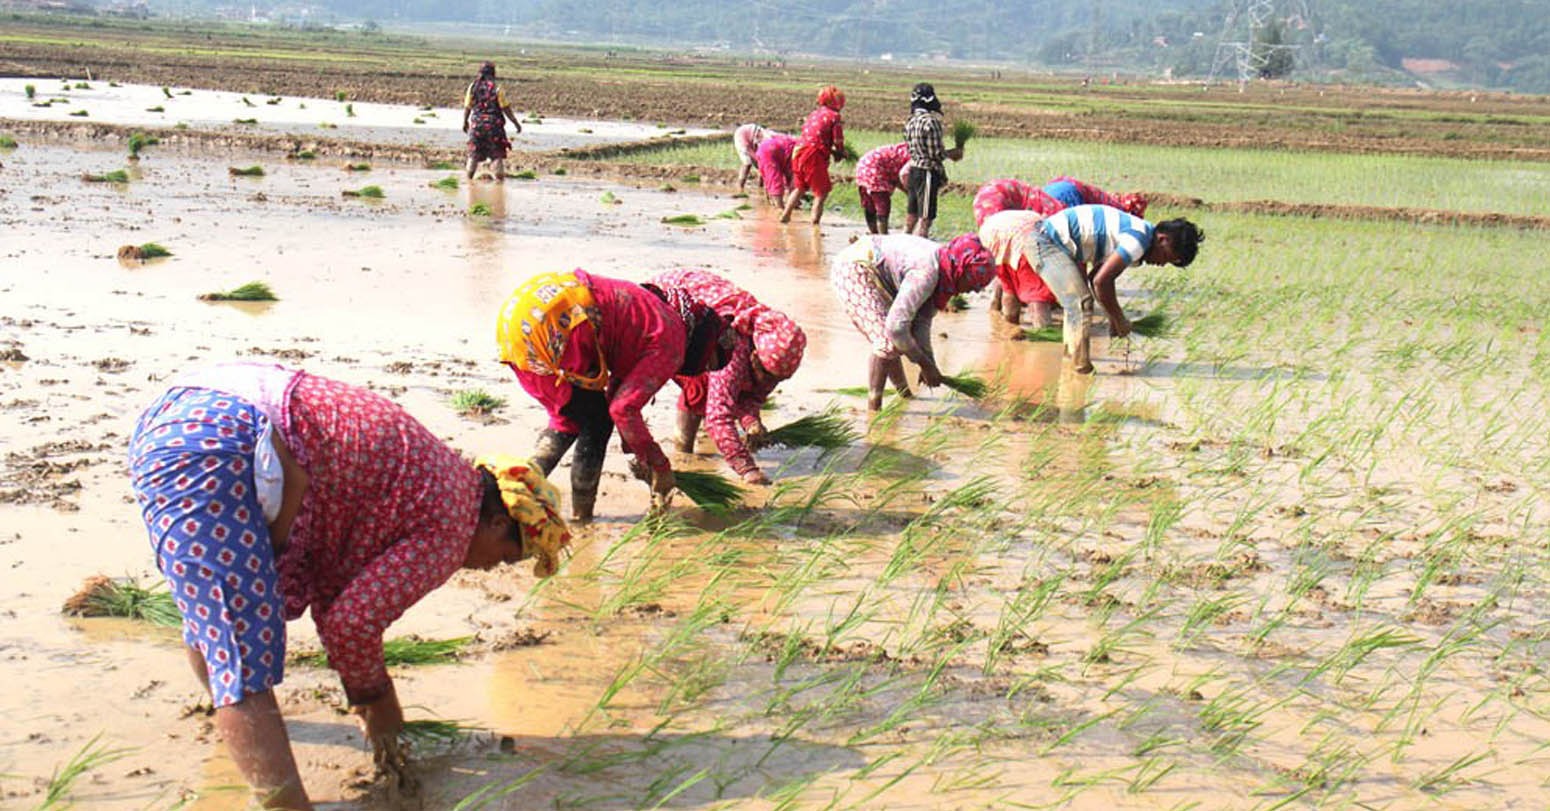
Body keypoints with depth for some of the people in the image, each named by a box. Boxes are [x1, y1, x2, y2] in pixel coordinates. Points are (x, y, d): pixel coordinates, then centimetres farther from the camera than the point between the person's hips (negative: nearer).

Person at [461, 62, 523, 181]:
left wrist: (465, 122, 20)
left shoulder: (473, 87, 1)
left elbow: (467, 107, 5)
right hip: (493, 124, -3)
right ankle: (499, 176, 1)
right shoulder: (496, 88, -9)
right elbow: (506, 108, -10)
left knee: (474, 153, 14)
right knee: (497, 153, 5)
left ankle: (469, 176, 17)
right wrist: (516, 122, -1)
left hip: (477, 123, 3)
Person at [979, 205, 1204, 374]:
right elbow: (1100, 281, -22)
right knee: (1079, 303, -13)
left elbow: (1100, 274, 20)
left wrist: (1113, 317, 17)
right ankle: (1081, 366, -10)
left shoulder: (1132, 232, 14)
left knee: (1078, 300, 21)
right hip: (1045, 241, -11)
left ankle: (1071, 351, 34)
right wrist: (1119, 319, -9)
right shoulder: (1139, 240, -17)